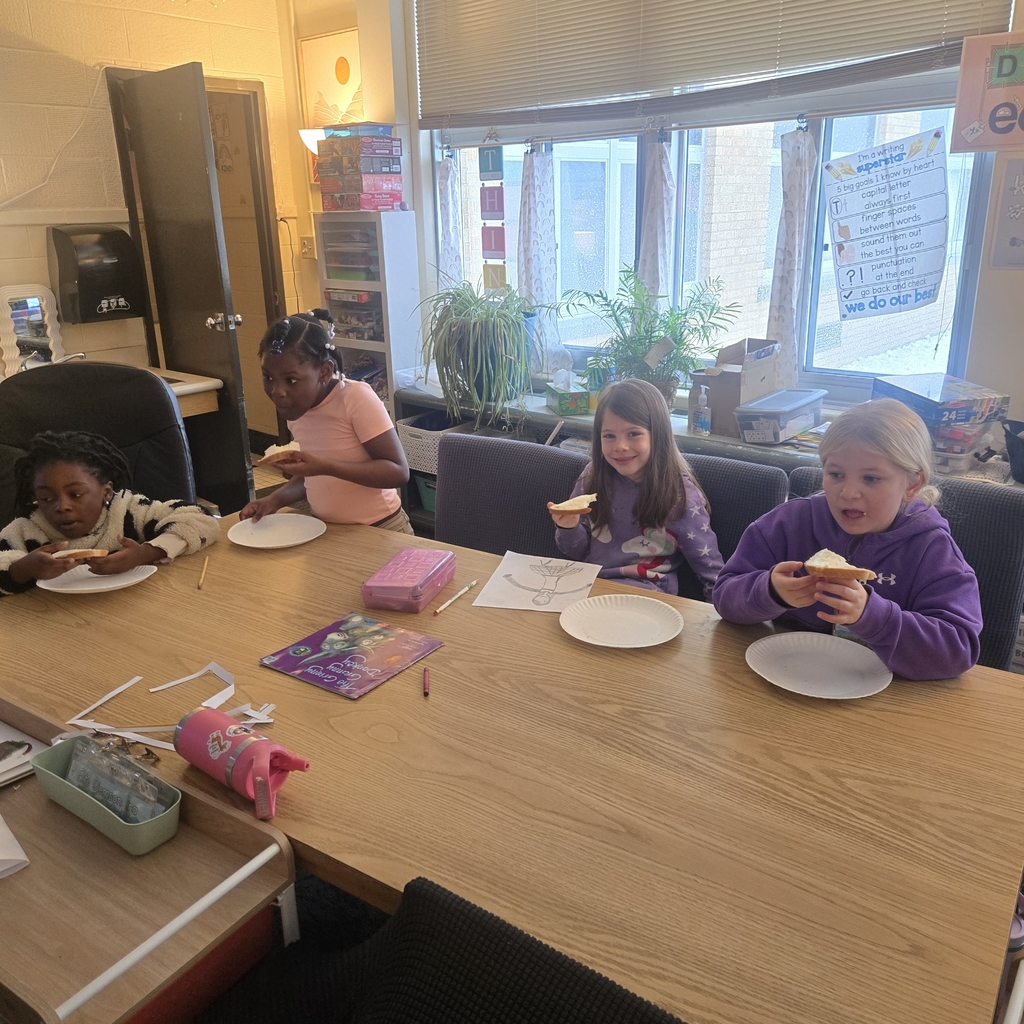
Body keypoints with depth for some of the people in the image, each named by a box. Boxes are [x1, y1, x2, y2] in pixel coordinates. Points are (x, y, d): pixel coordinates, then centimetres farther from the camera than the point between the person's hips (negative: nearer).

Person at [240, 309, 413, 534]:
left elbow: (398, 471, -20)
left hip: (379, 533, -5)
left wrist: (325, 466, -27)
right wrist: (277, 499, -1)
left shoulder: (357, 398, -18)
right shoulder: (297, 409, 2)